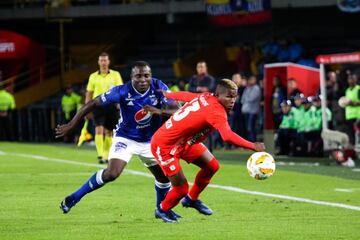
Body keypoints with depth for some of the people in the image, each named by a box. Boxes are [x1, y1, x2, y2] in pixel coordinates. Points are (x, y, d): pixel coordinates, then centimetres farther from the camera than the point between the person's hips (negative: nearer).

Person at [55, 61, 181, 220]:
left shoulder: (158, 87, -16)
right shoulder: (122, 91, -24)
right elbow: (93, 104, -18)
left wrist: (159, 111, -41)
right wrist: (71, 125, -18)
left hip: (149, 141, 4)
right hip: (125, 139, -4)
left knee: (164, 177, 9)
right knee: (111, 174, -23)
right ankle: (75, 197, -8)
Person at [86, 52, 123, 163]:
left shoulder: (115, 75, 5)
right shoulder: (93, 76, 8)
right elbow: (89, 93, 12)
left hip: (111, 106, 0)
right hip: (98, 105, 0)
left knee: (109, 132, 5)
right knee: (99, 130, -16)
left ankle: (106, 156, 17)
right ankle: (100, 155, -21)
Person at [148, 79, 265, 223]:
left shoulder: (206, 97, -4)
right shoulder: (216, 112, -30)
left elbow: (185, 95, 15)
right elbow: (228, 137, -46)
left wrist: (168, 95, 34)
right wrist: (253, 146, -47)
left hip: (183, 141, 10)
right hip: (164, 146, -10)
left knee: (211, 166, 10)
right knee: (181, 189, -5)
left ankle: (191, 199, 32)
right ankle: (162, 210, 26)